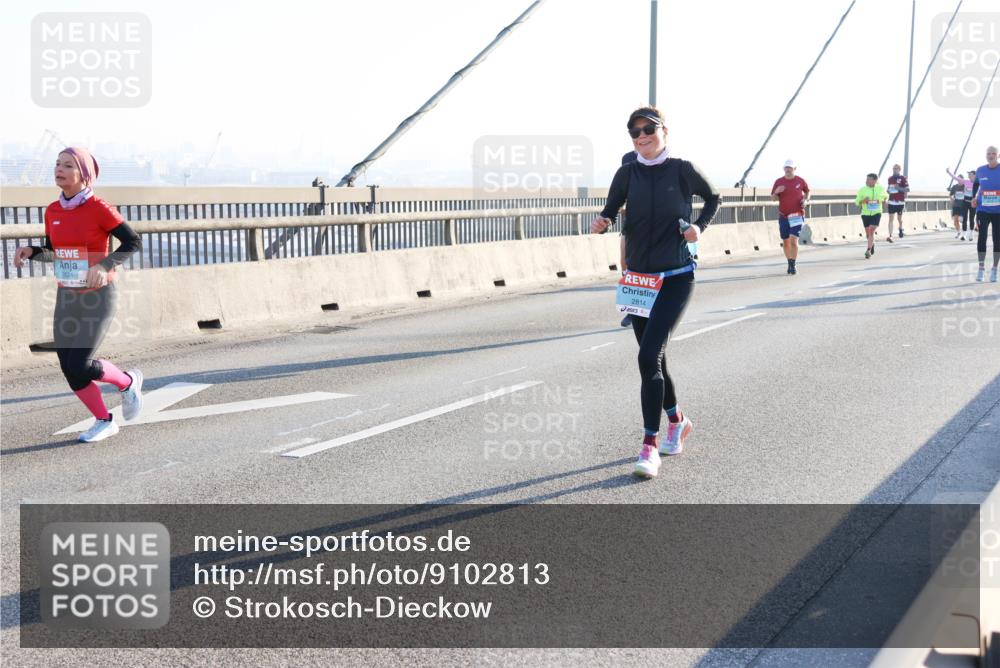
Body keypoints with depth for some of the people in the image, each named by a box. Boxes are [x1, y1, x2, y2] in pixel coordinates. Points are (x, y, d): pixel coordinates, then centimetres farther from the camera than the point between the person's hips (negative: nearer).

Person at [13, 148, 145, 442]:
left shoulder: (99, 208, -14)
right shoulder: (53, 211, 3)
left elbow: (134, 242, -14)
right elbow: (51, 252, 15)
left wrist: (105, 265, -29)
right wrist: (30, 251, -7)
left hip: (99, 296, -6)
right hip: (66, 296, 6)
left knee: (80, 365, -13)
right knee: (69, 368, 2)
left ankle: (128, 382, 17)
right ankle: (104, 421, 21)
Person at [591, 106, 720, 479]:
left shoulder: (682, 170, -4)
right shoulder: (627, 174, 2)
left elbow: (713, 198, 13)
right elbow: (611, 211, 6)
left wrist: (699, 227, -4)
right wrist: (601, 223, -17)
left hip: (676, 278, -4)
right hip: (638, 278, 4)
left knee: (649, 356, -17)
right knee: (653, 359, 13)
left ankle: (650, 448, -14)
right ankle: (677, 421, 39)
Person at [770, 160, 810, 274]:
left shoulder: (800, 181, 1)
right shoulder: (779, 181, 1)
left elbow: (807, 191, 19)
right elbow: (773, 198, 5)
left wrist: (805, 199, 0)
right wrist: (776, 192, -17)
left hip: (797, 215, -2)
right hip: (783, 216, 2)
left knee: (794, 240, -16)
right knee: (786, 242, 9)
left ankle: (793, 265, -9)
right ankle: (789, 264, 27)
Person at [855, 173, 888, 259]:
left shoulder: (881, 188, -1)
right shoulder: (862, 190, -3)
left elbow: (886, 196, 18)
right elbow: (857, 202, 0)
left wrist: (881, 200, 0)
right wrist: (863, 200, -19)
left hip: (876, 213, -2)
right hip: (865, 213, 2)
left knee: (871, 231, -17)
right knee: (868, 233, 10)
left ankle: (868, 251, -17)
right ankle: (872, 244, 42)